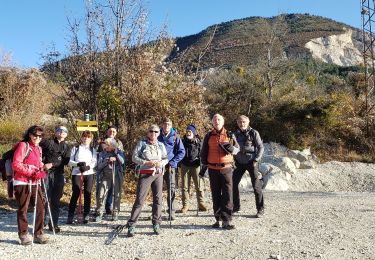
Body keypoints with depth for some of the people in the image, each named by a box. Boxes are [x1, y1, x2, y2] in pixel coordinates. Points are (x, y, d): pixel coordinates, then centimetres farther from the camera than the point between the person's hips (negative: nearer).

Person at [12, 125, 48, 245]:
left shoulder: (39, 148, 16)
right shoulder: (23, 145, -6)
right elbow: (16, 164, -14)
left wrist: (41, 172, 4)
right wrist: (31, 173, -18)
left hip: (35, 183, 7)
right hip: (23, 183, -7)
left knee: (40, 207, 5)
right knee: (23, 209, 3)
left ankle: (38, 234, 15)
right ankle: (23, 235, 14)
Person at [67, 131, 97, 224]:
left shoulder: (93, 150, 15)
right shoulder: (75, 148, 11)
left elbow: (94, 162, 4)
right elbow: (70, 161, 3)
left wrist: (88, 167, -16)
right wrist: (77, 164, -16)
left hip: (89, 173, 2)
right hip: (76, 173, -2)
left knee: (87, 194, 1)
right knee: (75, 194, -6)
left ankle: (86, 216, 8)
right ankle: (70, 216, 1)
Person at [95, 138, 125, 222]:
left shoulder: (119, 152, 7)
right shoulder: (102, 153, 9)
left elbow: (122, 161, -10)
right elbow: (99, 166, 1)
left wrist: (116, 152, -14)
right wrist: (108, 160, -12)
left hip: (117, 176, 0)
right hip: (106, 176, 0)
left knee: (117, 195, 3)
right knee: (101, 195, -8)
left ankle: (115, 213, 15)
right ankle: (99, 214, 1)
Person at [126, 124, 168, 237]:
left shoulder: (161, 145, 12)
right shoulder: (142, 143, 2)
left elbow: (166, 158, 13)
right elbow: (134, 157, -3)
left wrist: (161, 163, -8)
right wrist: (146, 162, -15)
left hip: (158, 174, 4)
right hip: (145, 174, -4)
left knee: (158, 199, 6)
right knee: (140, 199, -6)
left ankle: (156, 224, 18)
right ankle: (131, 225, 1)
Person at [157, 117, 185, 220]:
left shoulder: (175, 136, 2)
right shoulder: (158, 136, 5)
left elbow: (182, 152, 2)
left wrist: (172, 162, -7)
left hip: (170, 166, -1)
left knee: (171, 190, -2)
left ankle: (171, 212, 8)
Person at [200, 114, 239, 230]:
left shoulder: (229, 135, 4)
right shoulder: (208, 136, 5)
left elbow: (237, 148, 9)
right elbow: (204, 152, 10)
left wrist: (231, 148, -13)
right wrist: (203, 167, 7)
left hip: (226, 168, -1)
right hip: (213, 169, 1)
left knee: (227, 194, -4)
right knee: (216, 195, 9)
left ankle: (226, 220, 2)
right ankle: (218, 219, 20)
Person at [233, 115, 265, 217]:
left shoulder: (253, 133, -5)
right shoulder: (236, 134, 6)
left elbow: (261, 147, -4)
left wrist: (256, 160, -12)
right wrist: (234, 160, 6)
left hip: (251, 163, -4)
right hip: (240, 163, 4)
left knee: (256, 186, -2)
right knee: (233, 184, 2)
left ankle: (260, 209, 11)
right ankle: (236, 206, 18)